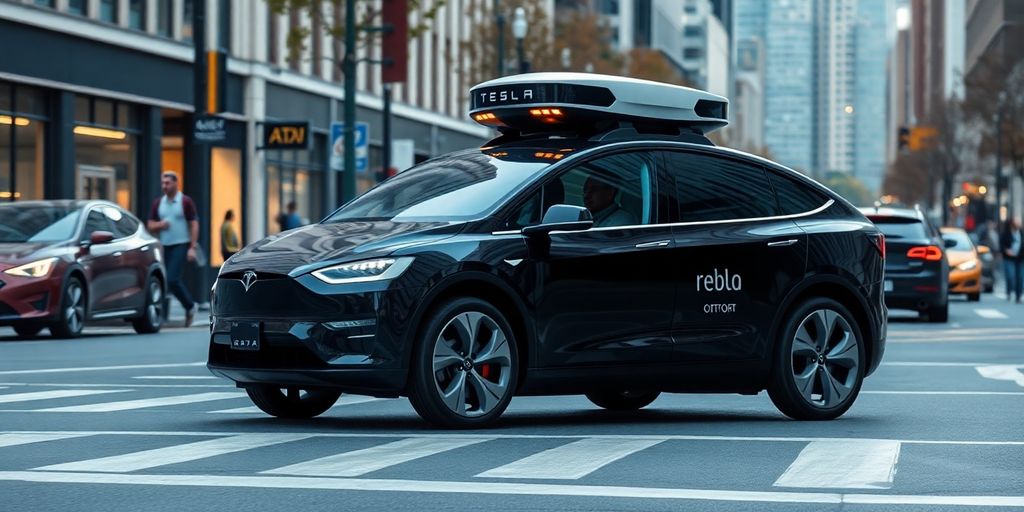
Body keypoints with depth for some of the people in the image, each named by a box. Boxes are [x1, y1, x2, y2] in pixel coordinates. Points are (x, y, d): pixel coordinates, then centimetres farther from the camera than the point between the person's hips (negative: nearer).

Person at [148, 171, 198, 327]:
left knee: (172, 279, -17)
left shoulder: (186, 202, -3)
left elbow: (194, 225, -5)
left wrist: (192, 248, -13)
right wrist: (160, 225, -10)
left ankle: (189, 306, 2)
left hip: (181, 245, -5)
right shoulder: (158, 203, 11)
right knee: (164, 280, 4)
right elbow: (150, 225, 14)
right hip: (164, 246, 5)